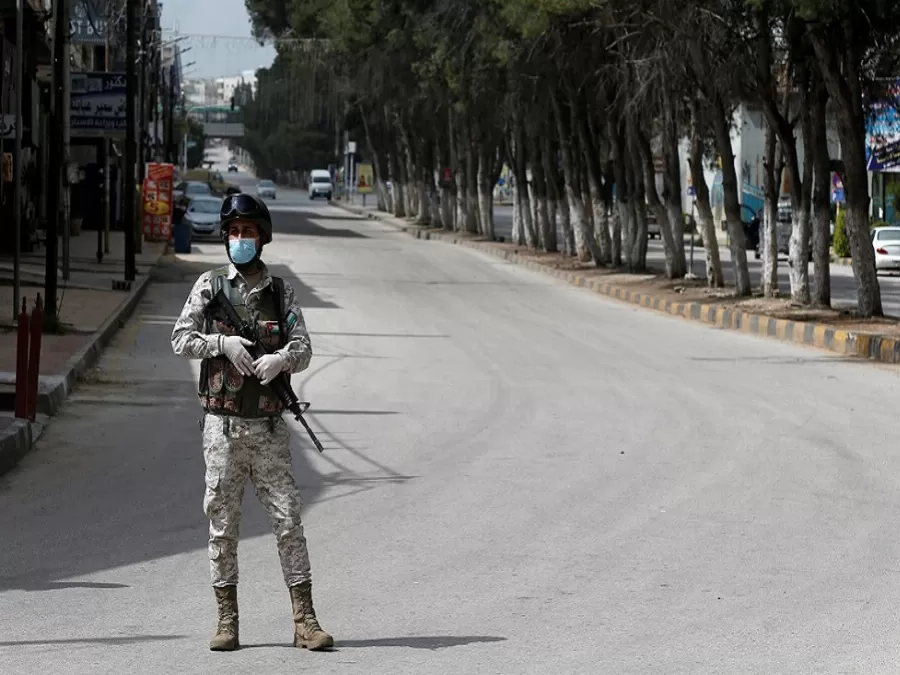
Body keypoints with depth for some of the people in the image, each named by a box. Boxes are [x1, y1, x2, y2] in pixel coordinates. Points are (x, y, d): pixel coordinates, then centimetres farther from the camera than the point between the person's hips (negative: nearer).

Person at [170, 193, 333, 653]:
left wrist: (282, 357, -20)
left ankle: (305, 621, 0)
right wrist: (223, 342, -16)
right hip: (222, 425, -1)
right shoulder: (210, 285, 5)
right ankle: (227, 622, 8)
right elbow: (180, 340, 0)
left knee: (287, 519, -2)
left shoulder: (280, 291, 8)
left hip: (268, 427, 1)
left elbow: (303, 349, 2)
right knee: (221, 523, 2)